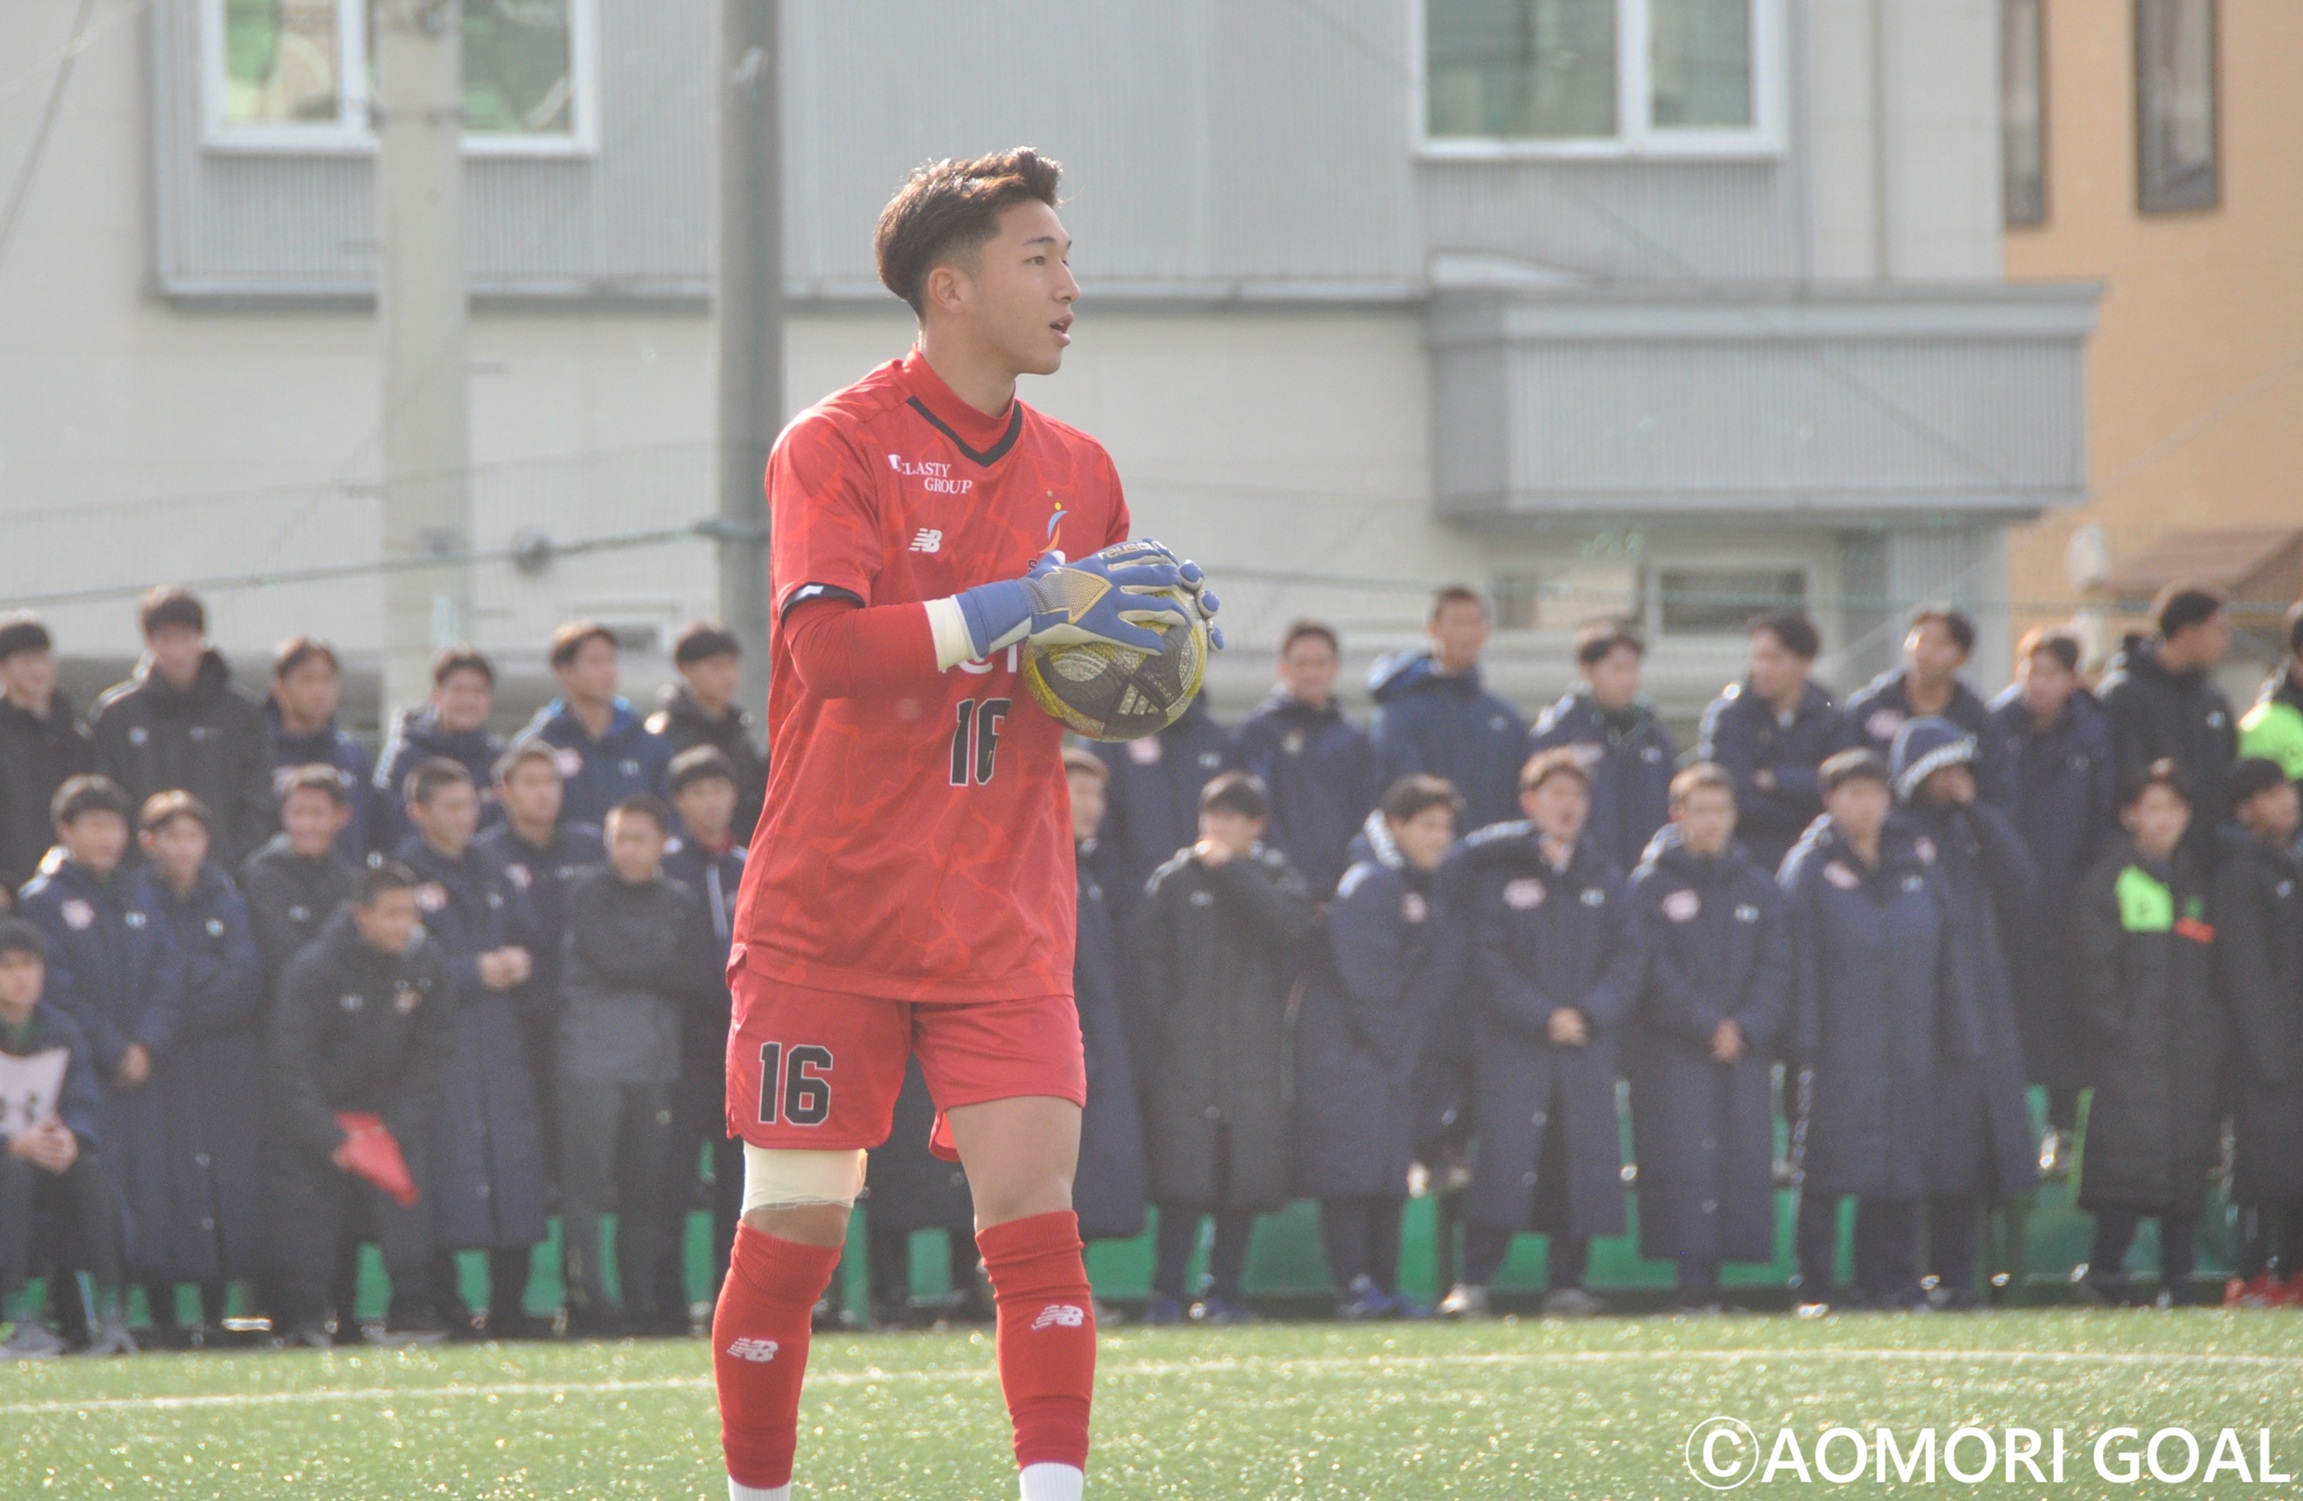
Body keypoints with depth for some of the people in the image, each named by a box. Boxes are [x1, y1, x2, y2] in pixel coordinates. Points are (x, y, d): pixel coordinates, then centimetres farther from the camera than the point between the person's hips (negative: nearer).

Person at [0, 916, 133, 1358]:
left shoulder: (63, 1032, 7)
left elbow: (85, 1107, -1)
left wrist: (71, 1139, -25)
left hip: (53, 1157, 3)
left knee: (91, 1171, -28)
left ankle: (111, 1316, -30)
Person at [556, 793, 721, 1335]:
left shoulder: (683, 905, 15)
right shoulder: (586, 894, 5)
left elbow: (704, 983, 4)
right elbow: (609, 960, -8)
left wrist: (643, 972, -5)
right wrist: (671, 972, 1)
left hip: (657, 1062, 4)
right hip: (592, 1060, -4)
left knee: (646, 1189, 4)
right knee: (586, 1183, -10)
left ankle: (641, 1303, 8)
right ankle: (589, 1302, -12)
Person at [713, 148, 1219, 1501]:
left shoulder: (1076, 472, 11)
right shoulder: (836, 447, -6)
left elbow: (1104, 664, 23)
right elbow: (828, 643, -22)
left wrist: (1154, 656, -1)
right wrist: (1025, 607, -27)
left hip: (1006, 922, 4)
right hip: (830, 918, -4)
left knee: (1035, 1210, -11)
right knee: (795, 1228, 1)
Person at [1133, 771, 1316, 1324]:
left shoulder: (1277, 878, 10)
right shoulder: (1175, 879, 9)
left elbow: (1290, 925, -11)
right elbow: (1148, 956, 6)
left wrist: (1232, 870, -9)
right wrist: (1161, 1025, -4)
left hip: (1255, 1051, 1)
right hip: (1185, 1052, -1)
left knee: (1244, 1180, 0)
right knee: (1182, 1174, -9)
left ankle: (1224, 1293, 7)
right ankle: (1166, 1293, -8)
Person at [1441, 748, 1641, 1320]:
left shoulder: (1603, 877, 14)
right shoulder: (1498, 871, 3)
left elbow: (1628, 958, 9)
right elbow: (1487, 960, -4)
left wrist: (1589, 1013, -7)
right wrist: (1543, 1016, -12)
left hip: (1588, 1045, 4)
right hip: (1511, 1046, -4)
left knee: (1582, 1160, -1)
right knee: (1502, 1158, -13)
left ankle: (1567, 1283, 6)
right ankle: (1474, 1283, -11)